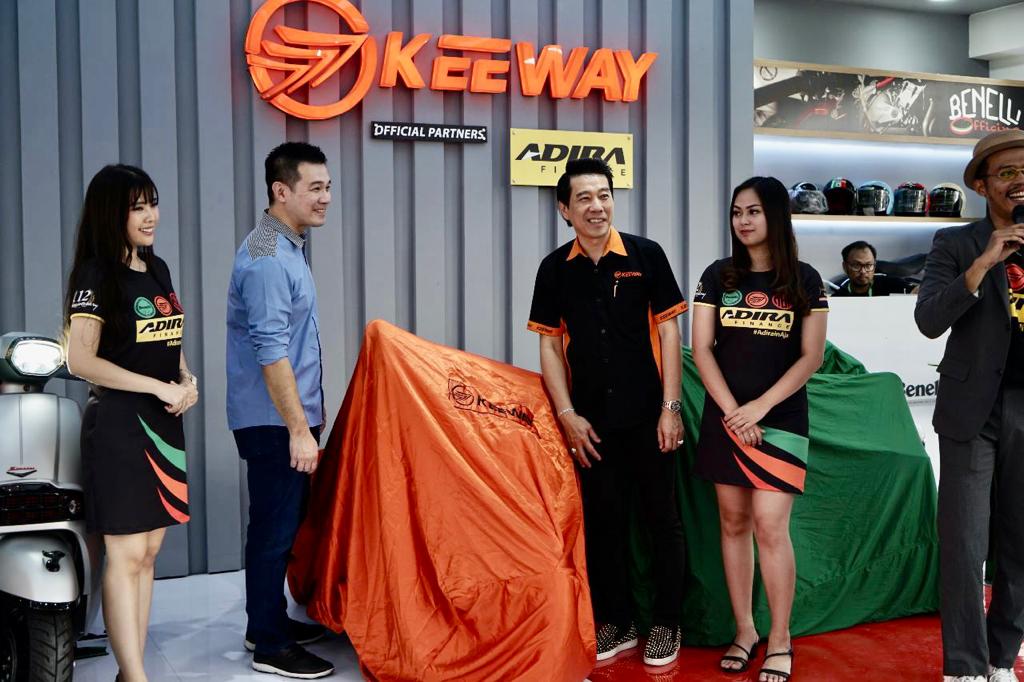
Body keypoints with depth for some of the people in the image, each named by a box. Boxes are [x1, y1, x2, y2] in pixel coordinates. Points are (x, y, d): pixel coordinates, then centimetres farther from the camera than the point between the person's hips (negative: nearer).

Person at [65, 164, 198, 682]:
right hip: (118, 421, -7)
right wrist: (161, 387, -18)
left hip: (163, 422, 7)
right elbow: (80, 360, -17)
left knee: (149, 551, 9)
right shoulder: (97, 275, -9)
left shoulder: (157, 270, 13)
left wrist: (188, 380, 2)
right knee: (126, 555, -6)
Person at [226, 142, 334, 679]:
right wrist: (299, 429, -23)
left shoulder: (288, 247, 12)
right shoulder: (267, 260, -20)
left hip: (286, 416, 10)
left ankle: (270, 622, 31)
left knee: (281, 523, 18)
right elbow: (270, 351, -24)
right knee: (276, 528, -1)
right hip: (275, 422, -10)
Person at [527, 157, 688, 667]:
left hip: (646, 415, -2)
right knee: (602, 520, 11)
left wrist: (670, 407, -6)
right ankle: (615, 623, 25)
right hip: (590, 421, 2)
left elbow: (668, 331, -2)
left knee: (661, 517, 6)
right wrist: (567, 414, -2)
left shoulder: (646, 255, -3)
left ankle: (666, 624, 21)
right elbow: (550, 343, 5)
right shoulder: (555, 269, 3)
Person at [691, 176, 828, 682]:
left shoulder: (804, 280, 1)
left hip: (781, 419, -2)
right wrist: (733, 411, -9)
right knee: (733, 523, 5)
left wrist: (760, 406, -12)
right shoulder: (718, 276, 5)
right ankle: (744, 631, 17)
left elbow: (812, 356, -3)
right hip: (724, 417, 2)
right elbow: (701, 348, 1)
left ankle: (780, 641, 4)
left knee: (769, 527, -8)